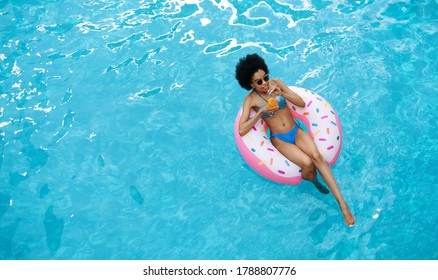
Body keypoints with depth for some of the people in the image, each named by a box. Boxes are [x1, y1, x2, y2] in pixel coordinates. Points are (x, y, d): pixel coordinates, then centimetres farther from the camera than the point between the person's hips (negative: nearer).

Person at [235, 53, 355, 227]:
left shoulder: (276, 83, 0)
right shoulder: (251, 99, -8)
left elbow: (301, 103, -3)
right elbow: (241, 130, -17)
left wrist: (282, 93, -19)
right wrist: (261, 112, -23)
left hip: (296, 131, 3)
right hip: (279, 139, -3)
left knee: (317, 156, -25)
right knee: (307, 163, -27)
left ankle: (342, 203, -24)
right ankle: (312, 180, 11)